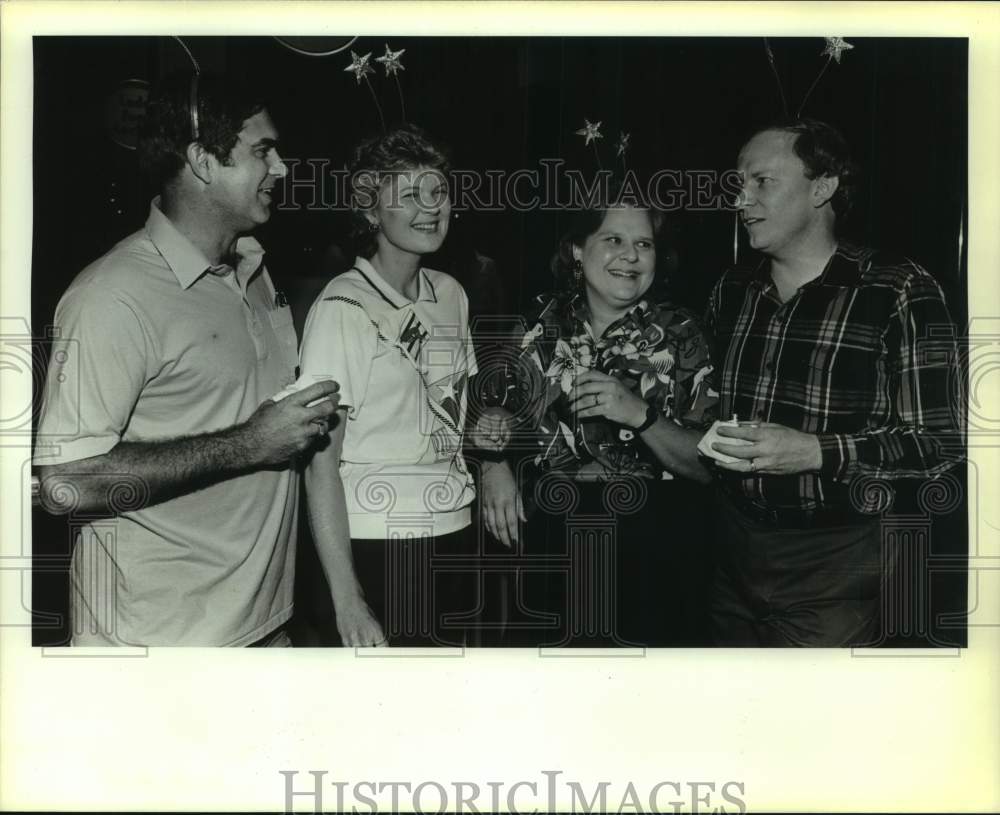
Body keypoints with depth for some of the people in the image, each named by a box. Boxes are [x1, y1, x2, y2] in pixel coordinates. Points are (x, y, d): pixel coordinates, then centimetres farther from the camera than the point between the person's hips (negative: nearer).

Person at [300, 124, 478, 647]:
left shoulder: (451, 294, 7)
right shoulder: (343, 307, -13)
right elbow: (321, 462, -14)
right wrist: (347, 601, -18)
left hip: (454, 536, 6)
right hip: (377, 549, -6)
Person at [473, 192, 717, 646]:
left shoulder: (679, 335, -5)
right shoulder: (539, 322, 2)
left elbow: (708, 464, -7)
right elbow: (497, 403, 16)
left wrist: (639, 415, -22)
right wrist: (495, 464, -3)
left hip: (650, 549, -2)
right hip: (550, 544, 2)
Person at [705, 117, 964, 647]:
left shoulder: (899, 293, -9)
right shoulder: (731, 293, 7)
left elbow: (942, 442, -13)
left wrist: (816, 453, -23)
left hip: (835, 569, -4)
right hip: (733, 555, 5)